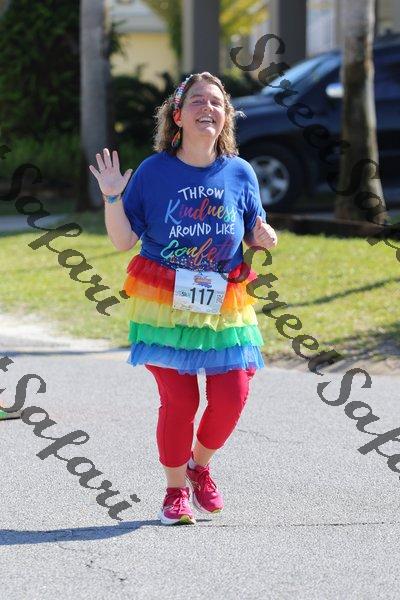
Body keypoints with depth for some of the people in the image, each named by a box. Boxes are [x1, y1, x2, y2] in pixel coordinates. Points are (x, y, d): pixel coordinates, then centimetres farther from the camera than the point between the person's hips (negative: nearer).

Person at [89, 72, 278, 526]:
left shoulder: (240, 173, 3)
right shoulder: (155, 171, -4)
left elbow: (255, 235, 14)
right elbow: (123, 240, -2)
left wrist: (264, 237, -8)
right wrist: (112, 197, -16)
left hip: (225, 305, 2)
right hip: (165, 304, -2)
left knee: (232, 396, -6)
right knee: (178, 400, -4)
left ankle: (200, 465, 24)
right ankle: (175, 489, 17)